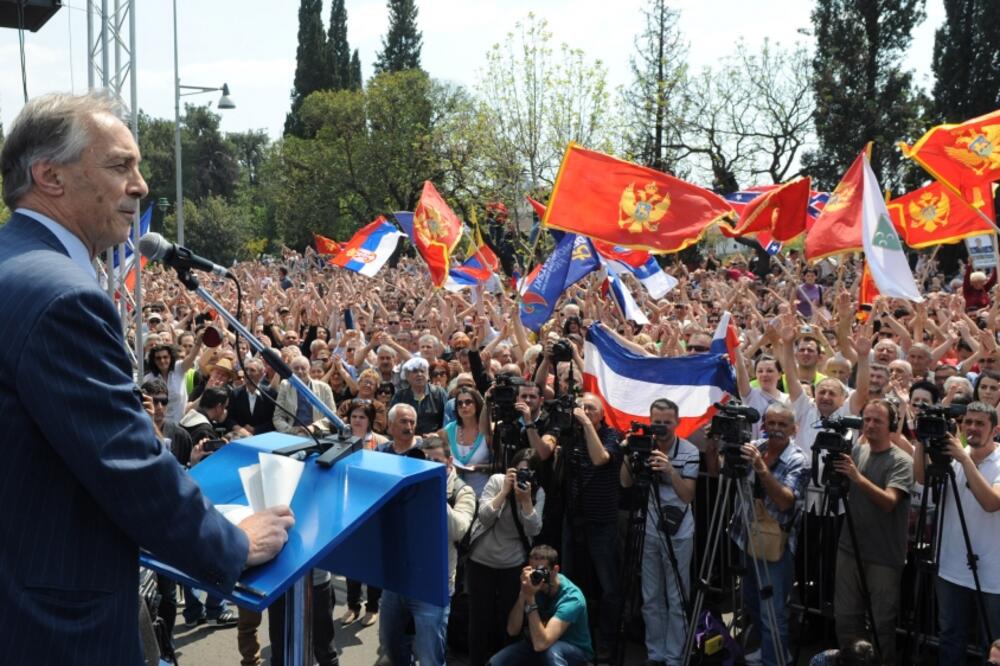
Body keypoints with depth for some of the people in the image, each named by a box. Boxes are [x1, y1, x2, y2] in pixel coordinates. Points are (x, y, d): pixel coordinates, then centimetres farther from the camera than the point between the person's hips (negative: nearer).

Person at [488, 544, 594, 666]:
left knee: (551, 651, -39)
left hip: (575, 650, -5)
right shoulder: (534, 585, -14)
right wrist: (523, 594, -31)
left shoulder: (571, 597, -30)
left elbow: (541, 644, -39)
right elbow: (512, 631, -18)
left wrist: (530, 598, -40)